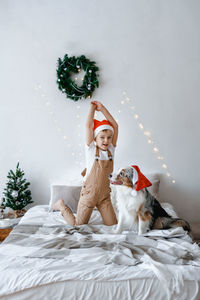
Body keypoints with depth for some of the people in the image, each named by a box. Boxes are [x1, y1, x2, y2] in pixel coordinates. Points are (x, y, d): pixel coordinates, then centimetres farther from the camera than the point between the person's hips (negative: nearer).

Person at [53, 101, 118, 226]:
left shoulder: (111, 150, 0)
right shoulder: (91, 149, -10)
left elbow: (115, 126, -6)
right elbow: (89, 126, -18)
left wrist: (102, 108, -8)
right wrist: (93, 107, -8)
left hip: (104, 195, 4)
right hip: (89, 193, -3)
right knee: (79, 225, 10)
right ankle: (62, 205, 32)